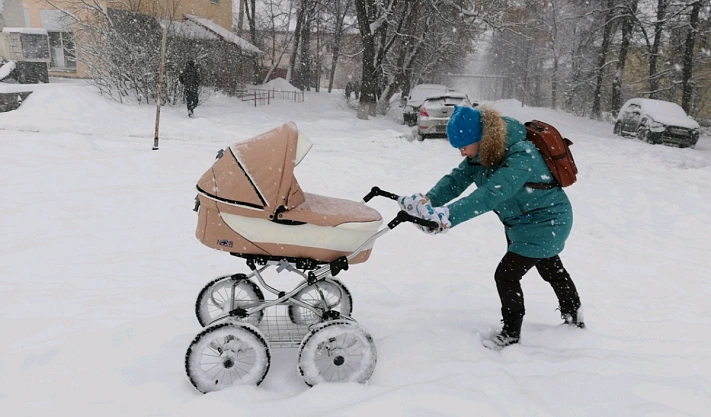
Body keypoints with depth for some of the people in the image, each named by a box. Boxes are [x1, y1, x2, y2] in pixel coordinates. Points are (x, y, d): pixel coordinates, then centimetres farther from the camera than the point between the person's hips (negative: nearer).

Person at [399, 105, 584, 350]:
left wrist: (448, 216, -57)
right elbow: (457, 179, -20)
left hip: (546, 223, -9)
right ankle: (573, 315, 51)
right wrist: (428, 201, -38)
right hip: (520, 222, 9)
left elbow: (491, 195, -47)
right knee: (552, 269, 27)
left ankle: (511, 334, 13)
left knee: (506, 275, -9)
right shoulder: (483, 153, -10)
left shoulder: (521, 156, -36)